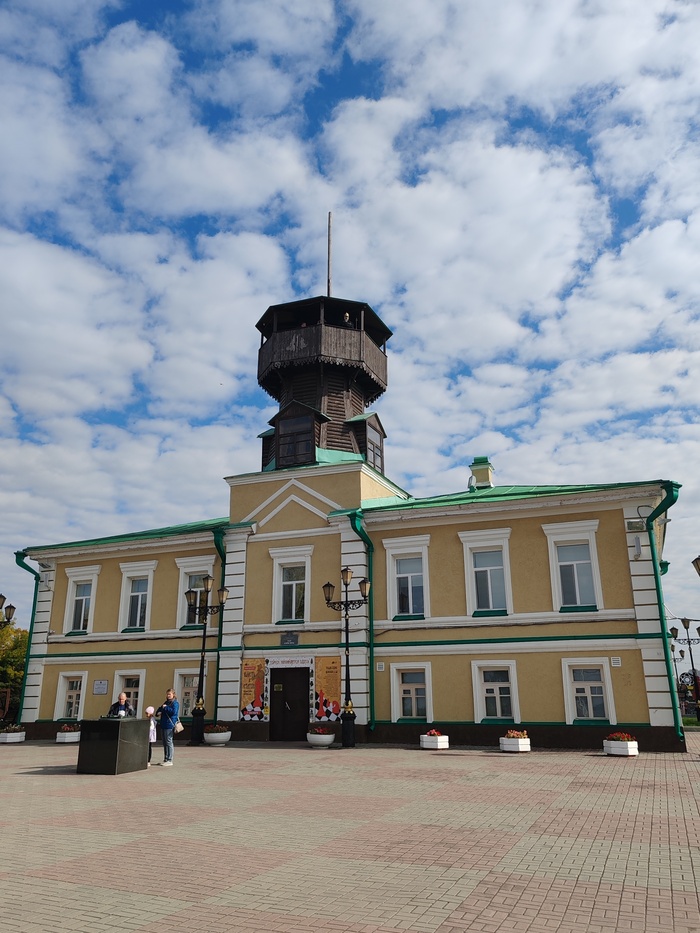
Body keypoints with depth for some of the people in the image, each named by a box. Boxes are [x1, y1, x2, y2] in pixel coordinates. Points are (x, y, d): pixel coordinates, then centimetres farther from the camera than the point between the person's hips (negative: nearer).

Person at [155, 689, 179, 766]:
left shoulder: (175, 703, -7)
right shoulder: (166, 702, 19)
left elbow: (174, 712, -22)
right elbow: (160, 709, 25)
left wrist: (165, 707, -16)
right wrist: (158, 712, 2)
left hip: (169, 725, -9)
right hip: (163, 725, 9)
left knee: (168, 742, -6)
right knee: (164, 743, 13)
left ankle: (169, 760, -2)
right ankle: (165, 759, 20)